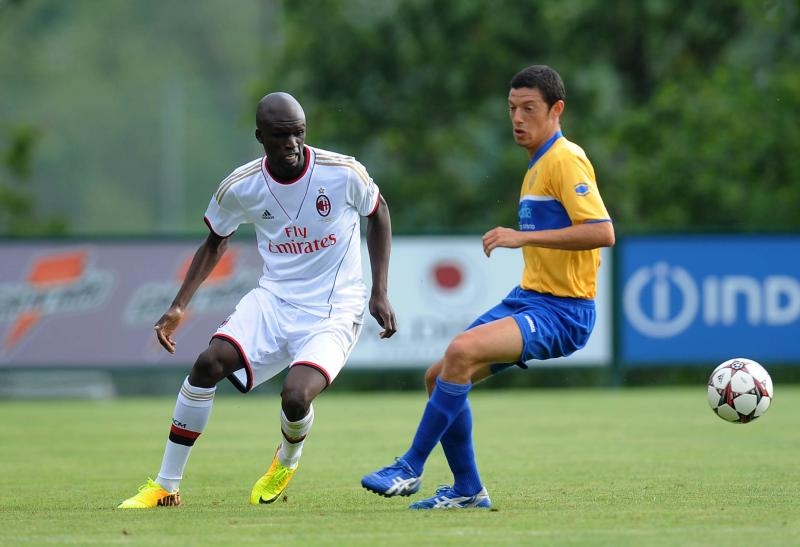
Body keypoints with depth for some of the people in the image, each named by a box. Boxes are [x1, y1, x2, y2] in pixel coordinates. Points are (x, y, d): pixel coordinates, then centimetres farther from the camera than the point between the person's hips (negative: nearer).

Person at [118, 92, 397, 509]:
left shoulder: (343, 173, -14)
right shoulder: (240, 187, -7)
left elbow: (378, 214, 6)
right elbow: (216, 242, 12)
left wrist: (379, 293, 0)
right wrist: (179, 306, 2)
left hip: (333, 313, -3)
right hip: (273, 298, 3)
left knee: (295, 398, -26)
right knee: (209, 363, -21)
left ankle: (287, 460, 14)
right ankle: (165, 486, -8)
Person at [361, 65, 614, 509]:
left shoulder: (566, 160, -13)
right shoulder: (539, 163, 16)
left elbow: (603, 232, -26)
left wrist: (523, 238, -28)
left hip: (561, 313, -10)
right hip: (528, 300, 10)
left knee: (462, 351, -29)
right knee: (439, 376, 6)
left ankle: (411, 469, -19)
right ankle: (468, 490, 17)